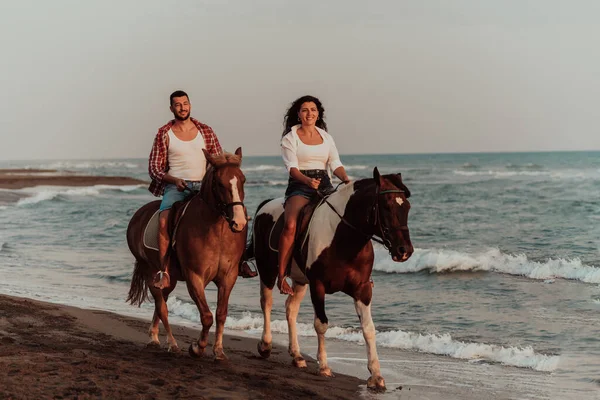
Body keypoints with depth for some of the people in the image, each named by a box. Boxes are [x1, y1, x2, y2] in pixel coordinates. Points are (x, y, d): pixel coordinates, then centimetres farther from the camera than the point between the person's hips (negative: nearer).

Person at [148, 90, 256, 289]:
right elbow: (154, 168, 1)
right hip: (175, 186, -2)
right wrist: (174, 180, -16)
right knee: (164, 220, -31)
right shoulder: (164, 134, 3)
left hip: (203, 185, 2)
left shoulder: (205, 131, 9)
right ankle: (164, 271, -30)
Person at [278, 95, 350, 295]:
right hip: (299, 187, -5)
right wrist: (308, 180, -27)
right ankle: (281, 275, -26)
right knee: (290, 225, -31)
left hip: (325, 186, 5)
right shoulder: (290, 138, 4)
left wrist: (346, 179, -13)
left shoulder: (326, 138, 17)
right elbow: (292, 167, -8)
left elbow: (335, 164, 8)